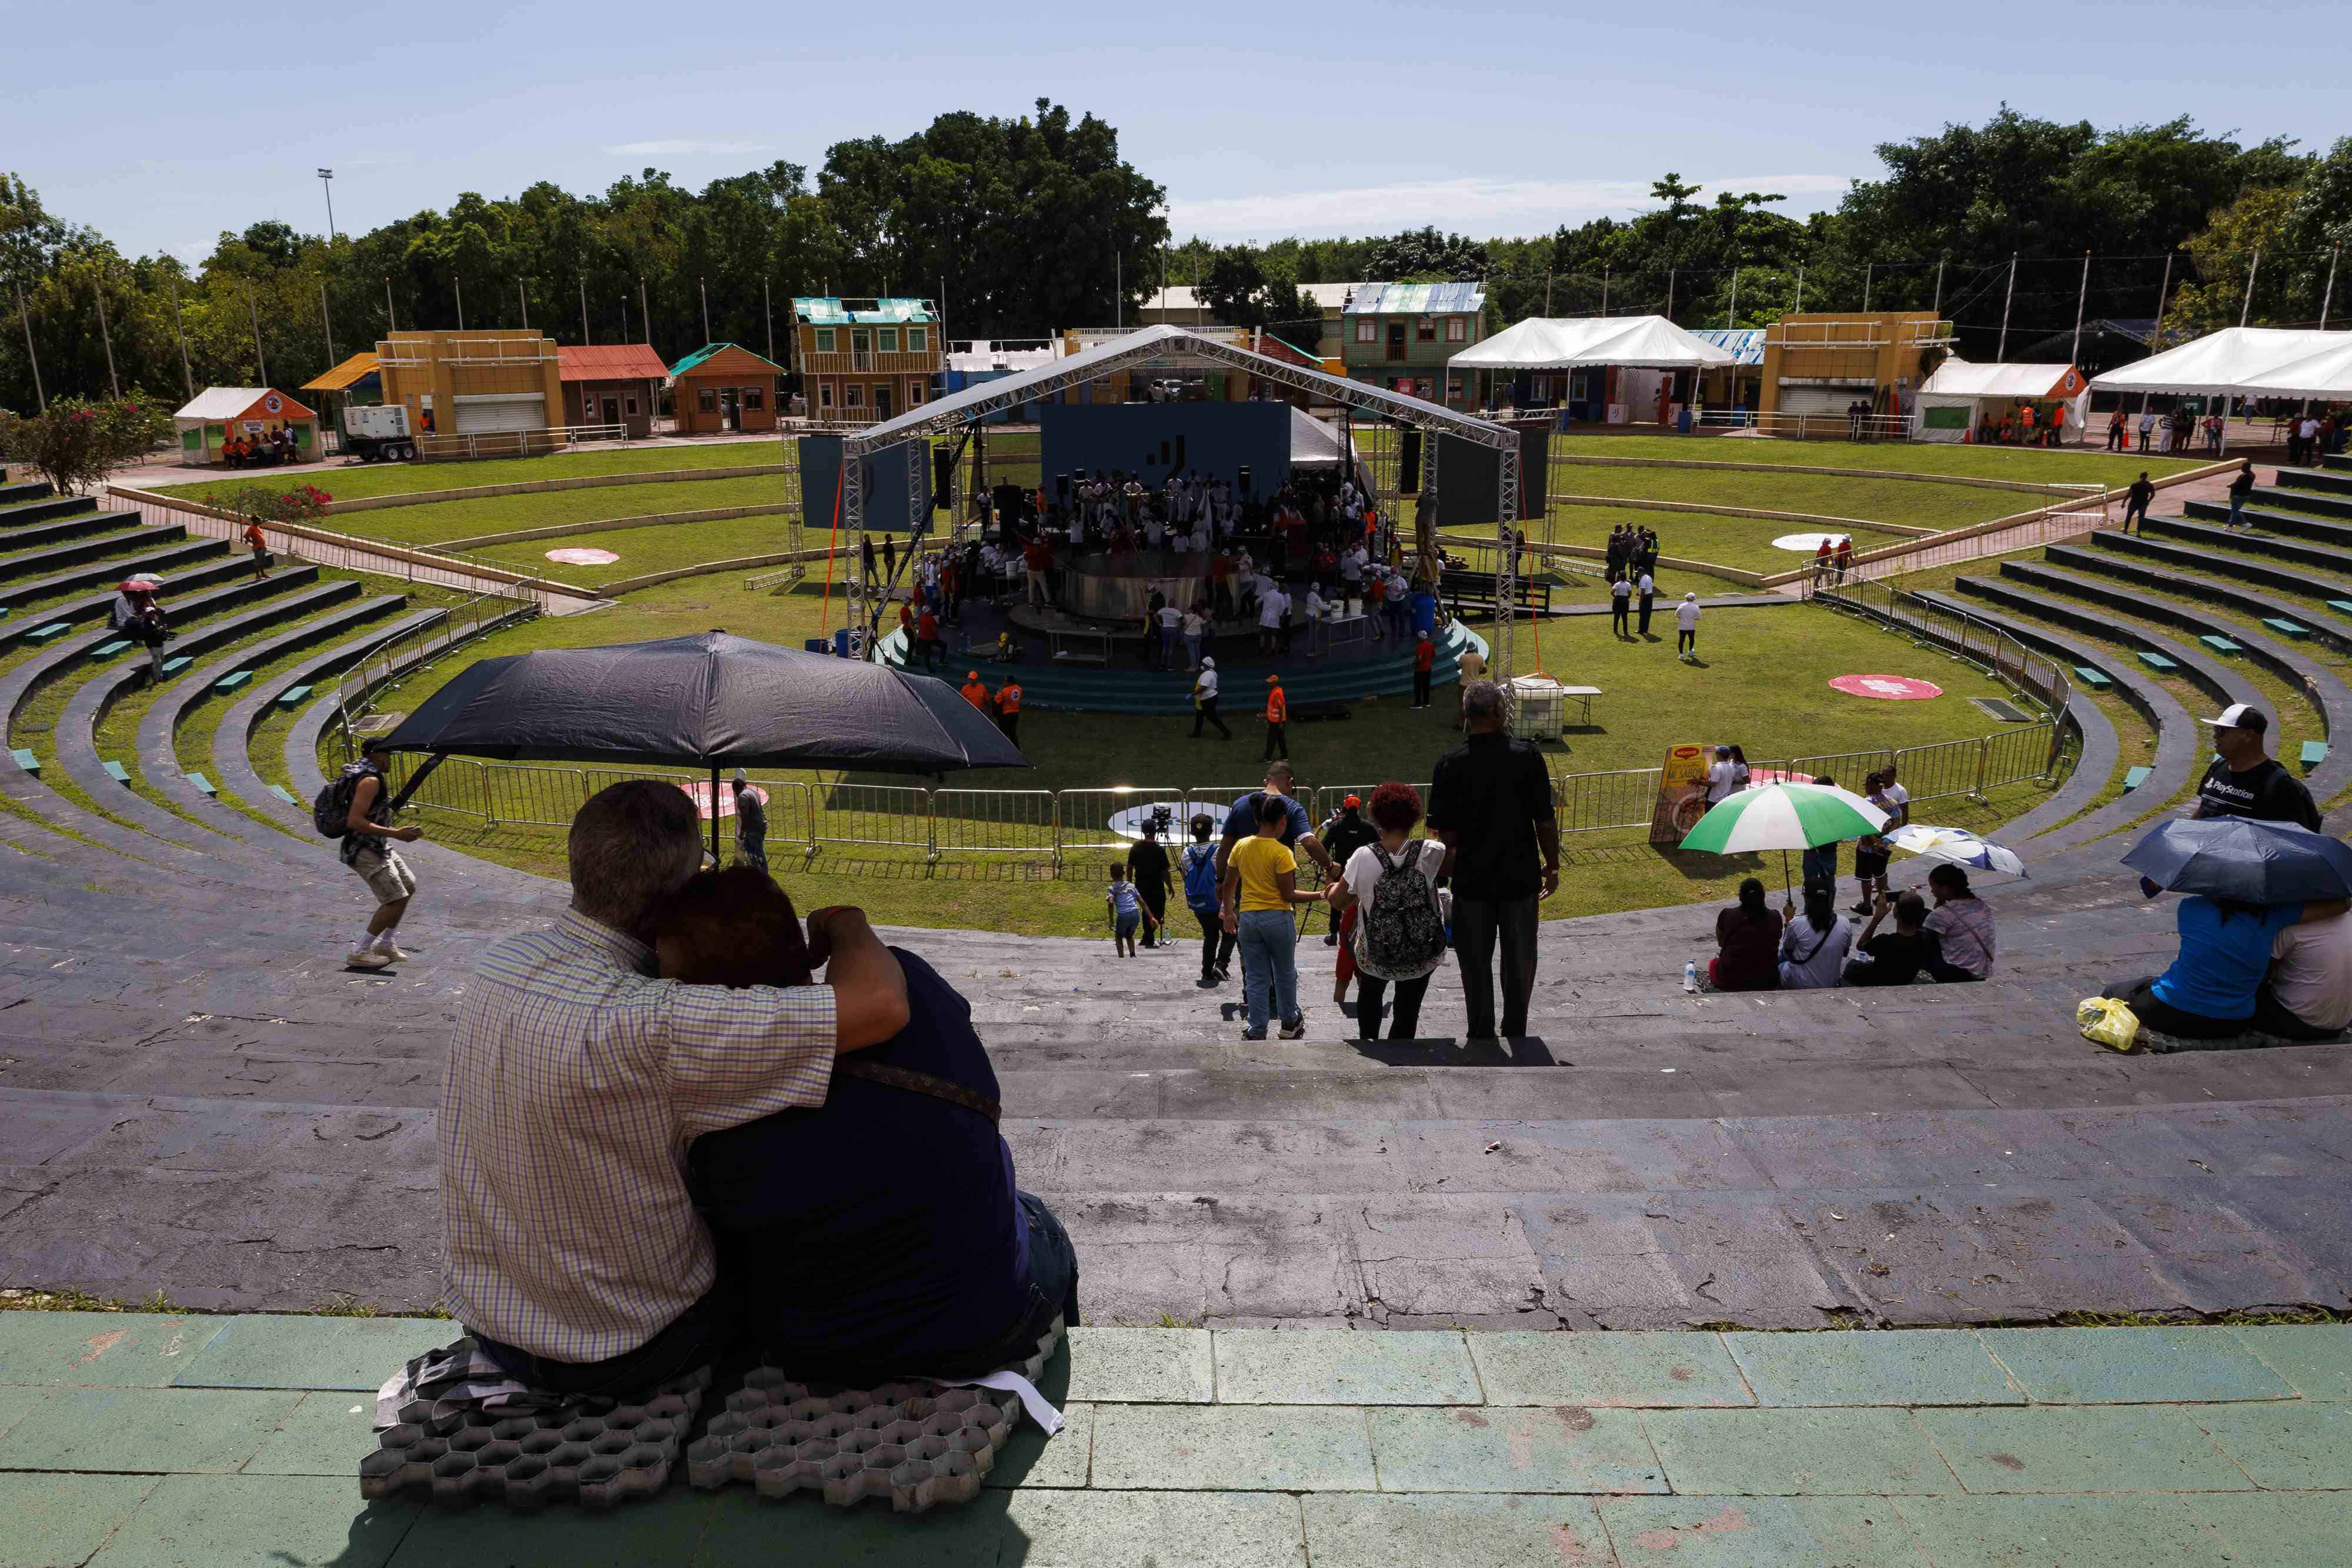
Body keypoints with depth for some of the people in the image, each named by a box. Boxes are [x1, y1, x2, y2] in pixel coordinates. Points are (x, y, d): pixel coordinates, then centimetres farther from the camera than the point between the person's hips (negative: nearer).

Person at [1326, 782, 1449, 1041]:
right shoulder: (1430, 853, -17)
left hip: (1376, 958, 0)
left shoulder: (1363, 857, -17)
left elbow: (1338, 902, -4)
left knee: (1370, 994, 32)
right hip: (1423, 956, 0)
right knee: (1408, 1009, 21)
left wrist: (1333, 889, 14)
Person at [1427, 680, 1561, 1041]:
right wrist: (1552, 865, 5)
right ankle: (1515, 1033, 25)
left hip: (1472, 879, 0)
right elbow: (1545, 820, -8)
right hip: (1520, 877, 0)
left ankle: (1482, 1034, 21)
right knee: (1519, 960, 16)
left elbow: (1445, 831, -6)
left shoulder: (1451, 763, -9)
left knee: (1476, 962, 13)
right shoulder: (1527, 755, -11)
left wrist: (1449, 869, 10)